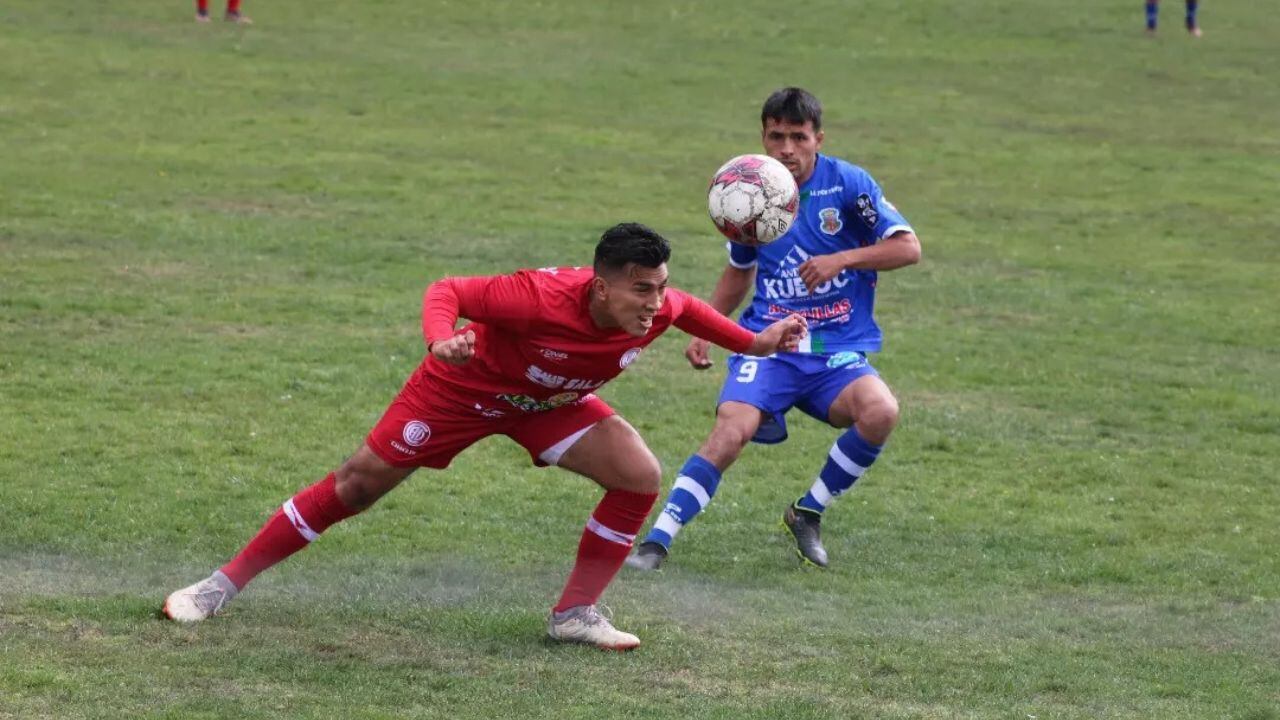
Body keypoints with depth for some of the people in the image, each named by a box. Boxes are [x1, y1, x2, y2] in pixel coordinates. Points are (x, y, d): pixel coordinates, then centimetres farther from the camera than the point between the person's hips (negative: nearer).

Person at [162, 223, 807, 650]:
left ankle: (576, 614, -1)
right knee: (359, 483, -1)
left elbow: (687, 308, 0)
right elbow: (447, 290, -35)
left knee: (639, 476, -14)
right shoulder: (543, 297, -42)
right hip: (465, 386, -5)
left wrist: (754, 343, -5)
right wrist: (441, 338, -55)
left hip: (550, 402, 5)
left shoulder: (655, 310, -26)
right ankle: (226, 583, 12)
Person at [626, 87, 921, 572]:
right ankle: (656, 541, -23)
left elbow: (908, 247, -6)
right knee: (731, 431, -26)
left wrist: (842, 260, -19)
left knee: (880, 412, -30)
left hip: (839, 350, -1)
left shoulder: (848, 184, -3)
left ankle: (808, 514, -7)